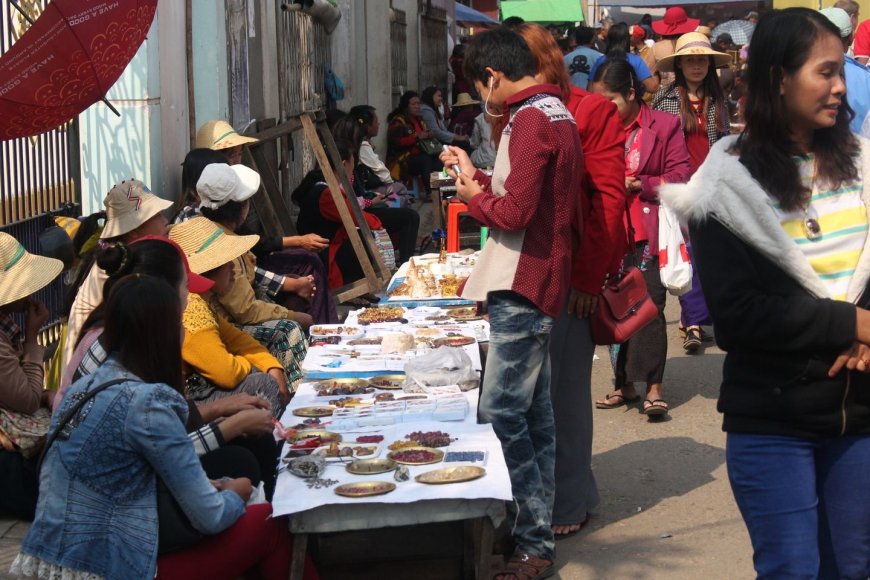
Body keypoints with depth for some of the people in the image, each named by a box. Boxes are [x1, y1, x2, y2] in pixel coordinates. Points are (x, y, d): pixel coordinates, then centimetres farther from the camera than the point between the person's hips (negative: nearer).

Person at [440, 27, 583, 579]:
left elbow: (514, 213, -21)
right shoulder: (556, 111, 15)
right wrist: (477, 177, 21)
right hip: (539, 283, 11)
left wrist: (474, 197, -3)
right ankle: (538, 525, 22)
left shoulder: (530, 120, -16)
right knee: (533, 411, 14)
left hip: (522, 286, -11)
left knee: (499, 413, -9)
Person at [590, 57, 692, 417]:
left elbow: (680, 178, -7)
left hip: (649, 233, -5)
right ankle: (624, 384, 17)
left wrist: (636, 184, -14)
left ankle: (654, 387, -2)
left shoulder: (664, 125, -3)